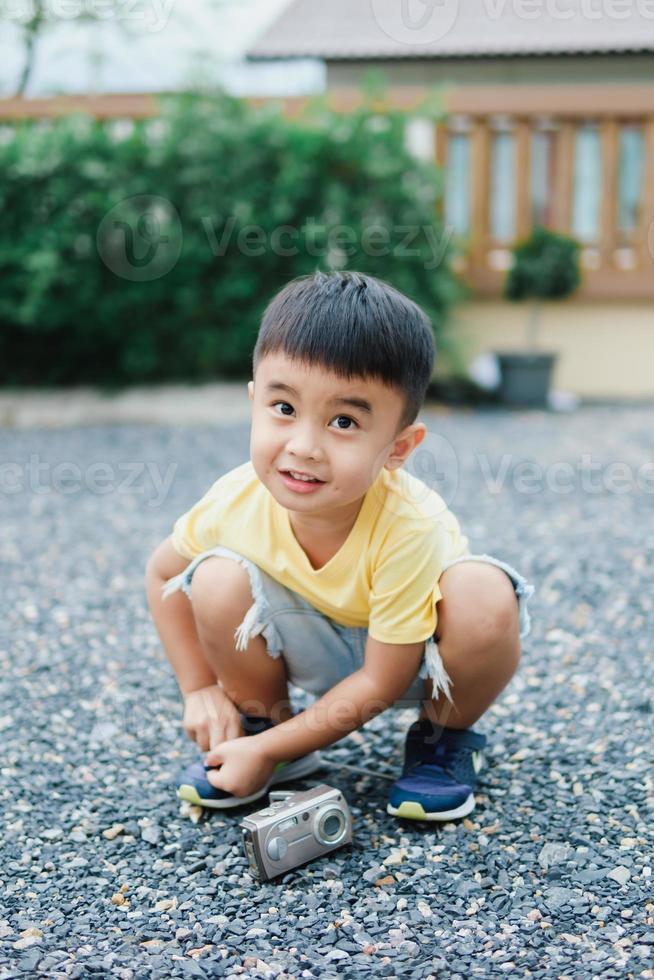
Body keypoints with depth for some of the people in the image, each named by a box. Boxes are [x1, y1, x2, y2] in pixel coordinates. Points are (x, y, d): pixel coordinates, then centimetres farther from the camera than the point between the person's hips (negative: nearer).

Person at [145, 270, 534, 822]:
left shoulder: (409, 527, -35)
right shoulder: (236, 502, -25)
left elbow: (379, 684, -26)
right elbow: (162, 574, -2)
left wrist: (268, 753, -24)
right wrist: (201, 690, -6)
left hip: (413, 658, -2)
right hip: (317, 654, 3)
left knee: (485, 595, -34)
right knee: (217, 579, -23)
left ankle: (446, 738, -3)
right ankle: (264, 719, 3)